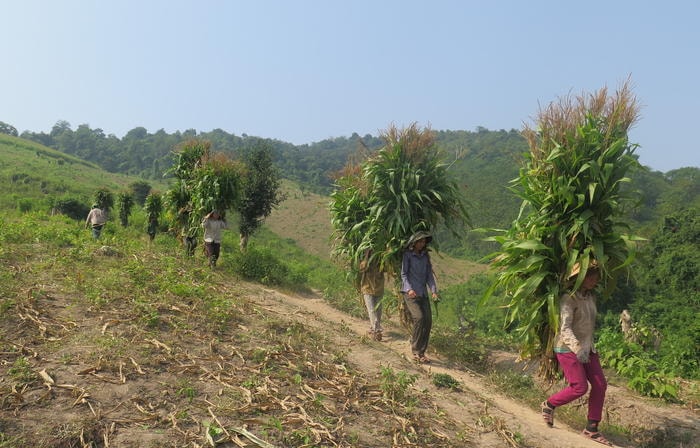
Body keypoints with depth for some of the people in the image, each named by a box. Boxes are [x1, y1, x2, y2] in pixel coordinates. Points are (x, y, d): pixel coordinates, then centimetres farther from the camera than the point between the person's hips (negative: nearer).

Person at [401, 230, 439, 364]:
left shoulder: (425, 256, 14)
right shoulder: (407, 255, -1)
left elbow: (429, 274, 13)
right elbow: (403, 274, -4)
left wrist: (433, 290, 0)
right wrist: (409, 289, -18)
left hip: (423, 294, 6)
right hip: (410, 293, -6)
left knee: (428, 321, -2)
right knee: (419, 318, -21)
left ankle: (421, 352, 9)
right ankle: (416, 351, -11)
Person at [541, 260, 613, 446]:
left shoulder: (591, 297, 7)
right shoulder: (568, 298, -18)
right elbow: (565, 328, -24)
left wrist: (588, 347, 18)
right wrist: (577, 349, -37)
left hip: (587, 347, 8)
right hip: (568, 349, -8)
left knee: (600, 384, 1)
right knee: (579, 387, -11)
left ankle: (591, 428, 12)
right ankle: (549, 404, 16)